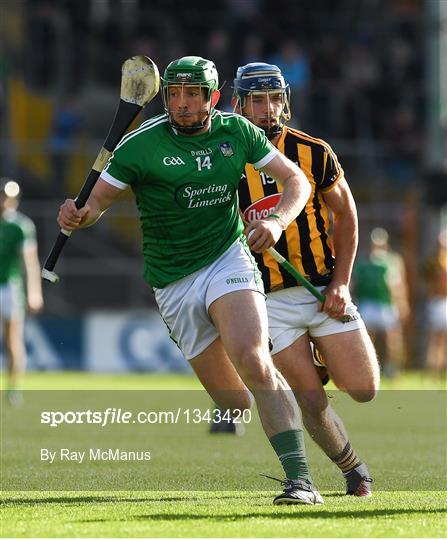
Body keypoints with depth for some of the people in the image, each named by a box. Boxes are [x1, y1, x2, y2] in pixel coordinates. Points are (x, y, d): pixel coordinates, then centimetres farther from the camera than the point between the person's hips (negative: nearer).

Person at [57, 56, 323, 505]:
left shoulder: (236, 131, 1)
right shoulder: (141, 144, -6)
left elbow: (296, 180, 8)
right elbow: (98, 200, -4)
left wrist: (276, 222, -12)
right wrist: (77, 215, -28)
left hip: (227, 261, -1)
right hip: (173, 286, 1)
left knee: (252, 361, -26)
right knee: (231, 397, 0)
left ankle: (300, 480, -29)